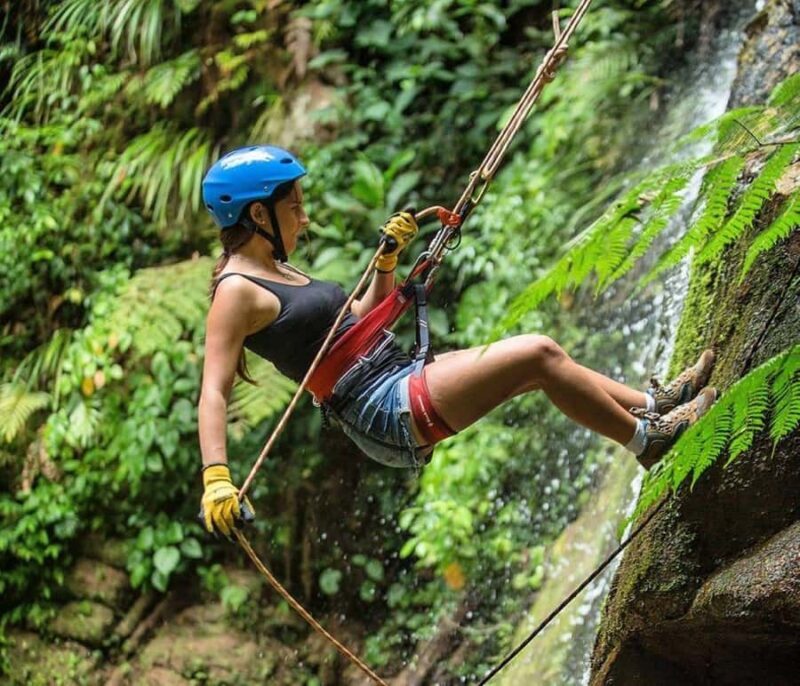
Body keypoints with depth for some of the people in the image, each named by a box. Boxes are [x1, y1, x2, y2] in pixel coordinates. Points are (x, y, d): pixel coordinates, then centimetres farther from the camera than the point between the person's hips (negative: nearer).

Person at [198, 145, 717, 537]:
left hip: (401, 378, 10)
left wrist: (388, 260, 14)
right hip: (387, 409, -10)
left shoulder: (278, 271, 17)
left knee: (540, 359, 11)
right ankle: (646, 439, 0)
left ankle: (653, 403, 23)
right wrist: (217, 478, -35)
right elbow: (213, 392, -21)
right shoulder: (237, 292, -12)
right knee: (537, 354, -13)